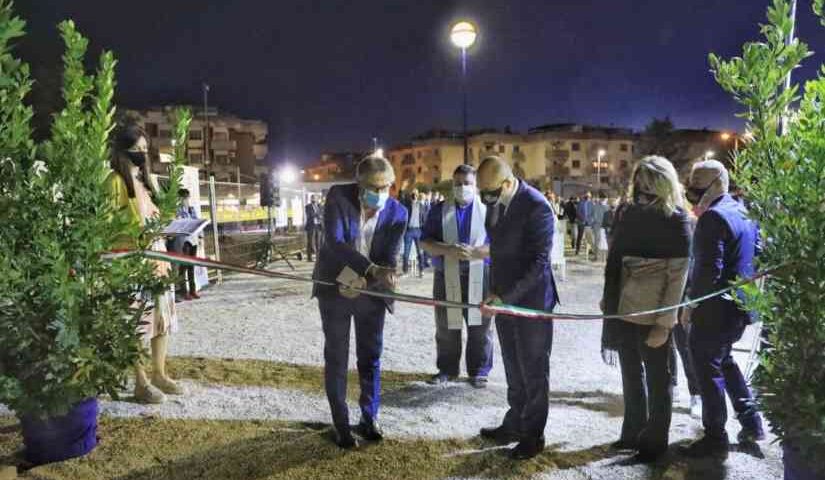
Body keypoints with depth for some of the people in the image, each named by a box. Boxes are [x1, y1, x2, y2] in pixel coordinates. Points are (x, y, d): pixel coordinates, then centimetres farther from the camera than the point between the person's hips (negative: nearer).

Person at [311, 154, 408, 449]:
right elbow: (334, 241, -26)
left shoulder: (397, 213, -10)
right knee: (336, 359, 6)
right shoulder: (338, 196, -15)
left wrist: (376, 279, -32)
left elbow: (389, 258, -11)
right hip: (335, 289, -1)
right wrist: (372, 269, -37)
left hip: (370, 293, 2)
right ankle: (341, 425, 19)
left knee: (371, 358, 10)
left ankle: (369, 418, 28)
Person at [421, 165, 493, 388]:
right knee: (446, 327, 10)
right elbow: (425, 242, 1)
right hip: (446, 276, 2)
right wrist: (449, 250, -17)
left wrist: (473, 252, -20)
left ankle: (478, 371, 21)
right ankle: (447, 369, 25)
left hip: (479, 277, -1)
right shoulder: (439, 210, 8)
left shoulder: (488, 210, 4)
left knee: (480, 327, 6)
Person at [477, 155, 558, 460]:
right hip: (502, 296, 7)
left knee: (533, 370, 9)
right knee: (513, 368, 19)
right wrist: (496, 292, 11)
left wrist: (505, 296, -26)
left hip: (530, 299, -7)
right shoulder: (494, 201, 1)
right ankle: (515, 424, 35)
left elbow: (538, 262, -22)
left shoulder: (536, 207, -21)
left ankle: (533, 434, 26)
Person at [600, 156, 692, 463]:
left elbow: (678, 277, -13)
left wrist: (664, 323, -16)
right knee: (631, 374, 18)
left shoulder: (677, 223, -10)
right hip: (624, 311, 6)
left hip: (653, 316, -5)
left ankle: (655, 442, 26)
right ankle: (633, 433, 34)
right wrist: (607, 300, 10)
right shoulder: (631, 214, 5)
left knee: (657, 379, 10)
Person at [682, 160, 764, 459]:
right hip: (740, 305, 9)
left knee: (708, 370, 2)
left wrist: (690, 305, -15)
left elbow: (709, 270, -23)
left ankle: (715, 438, 11)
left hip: (715, 310, -9)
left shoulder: (714, 217, -19)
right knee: (724, 360, 25)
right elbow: (757, 254, 17)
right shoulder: (742, 212, 10)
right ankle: (751, 422, 32)